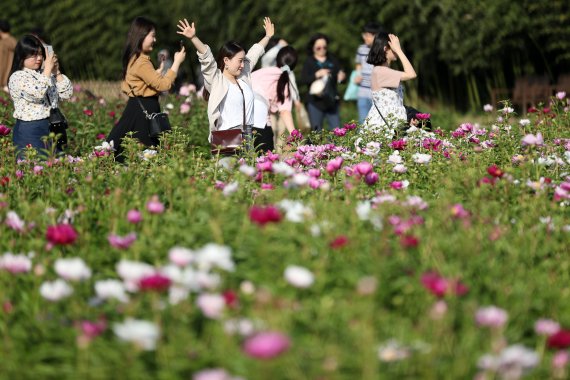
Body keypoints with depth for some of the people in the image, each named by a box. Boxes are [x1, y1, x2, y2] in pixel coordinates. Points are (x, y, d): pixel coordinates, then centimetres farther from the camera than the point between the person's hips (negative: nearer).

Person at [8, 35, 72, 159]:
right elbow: (37, 93, -25)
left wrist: (57, 72, 1)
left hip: (52, 128, 7)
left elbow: (67, 94, 10)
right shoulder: (17, 78, -8)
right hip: (29, 130, -7)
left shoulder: (46, 75, 13)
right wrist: (48, 68, -17)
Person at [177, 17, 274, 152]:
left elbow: (254, 53, 31)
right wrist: (193, 38, -26)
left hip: (248, 134, 6)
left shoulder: (244, 76, 18)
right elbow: (206, 57, -14)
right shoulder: (216, 80, 0)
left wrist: (268, 36, 44)